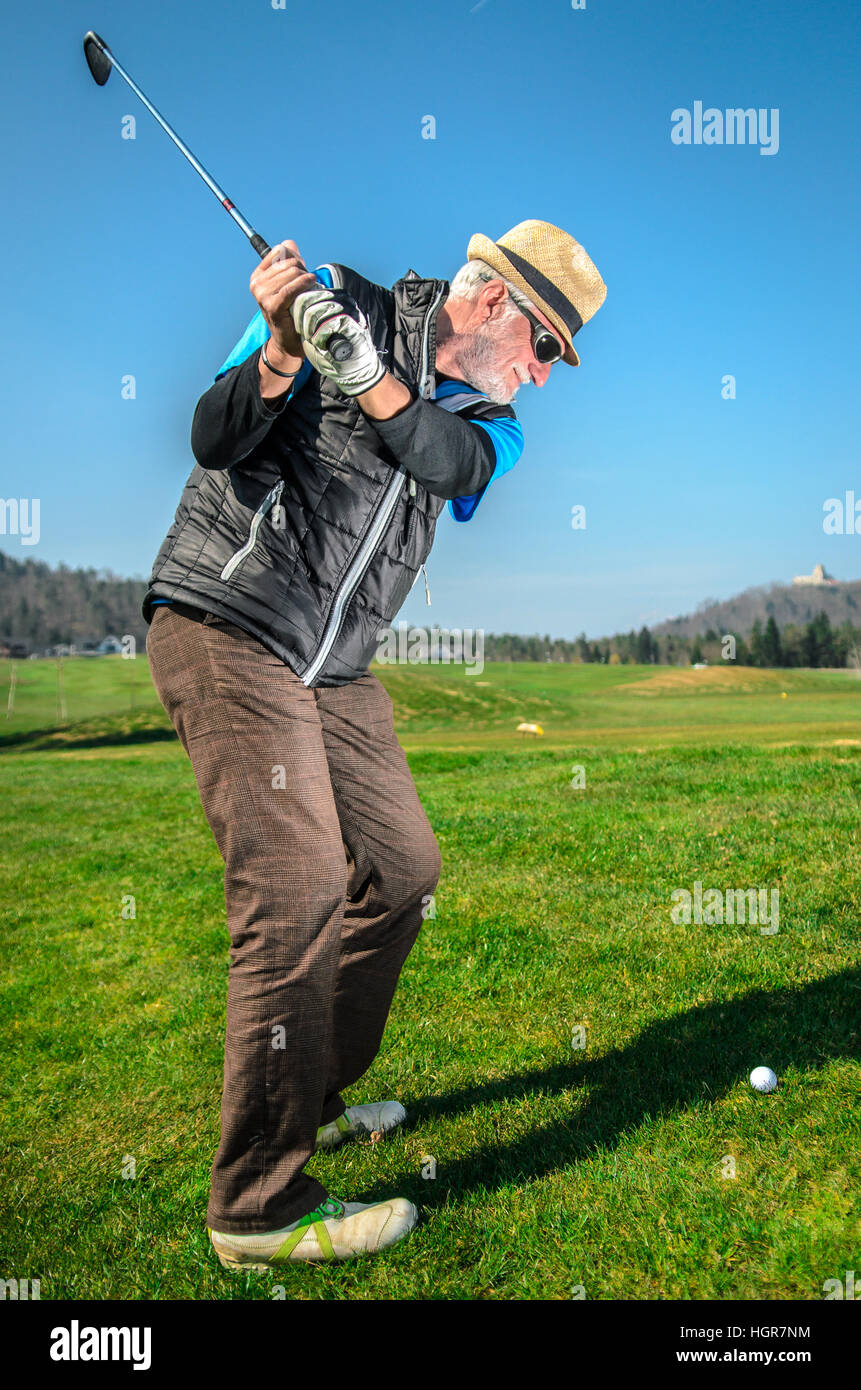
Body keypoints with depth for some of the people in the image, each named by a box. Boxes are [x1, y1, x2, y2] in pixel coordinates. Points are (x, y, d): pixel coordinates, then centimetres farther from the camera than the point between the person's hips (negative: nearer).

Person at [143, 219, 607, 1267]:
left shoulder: (490, 423, 13)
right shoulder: (344, 299, -2)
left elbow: (447, 460, -12)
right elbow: (213, 442, -10)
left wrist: (364, 372, -28)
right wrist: (281, 353, -27)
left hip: (334, 670, 8)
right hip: (224, 627, -7)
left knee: (401, 868, 10)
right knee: (295, 888, -16)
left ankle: (312, 1100, 28)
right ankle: (261, 1207, -6)